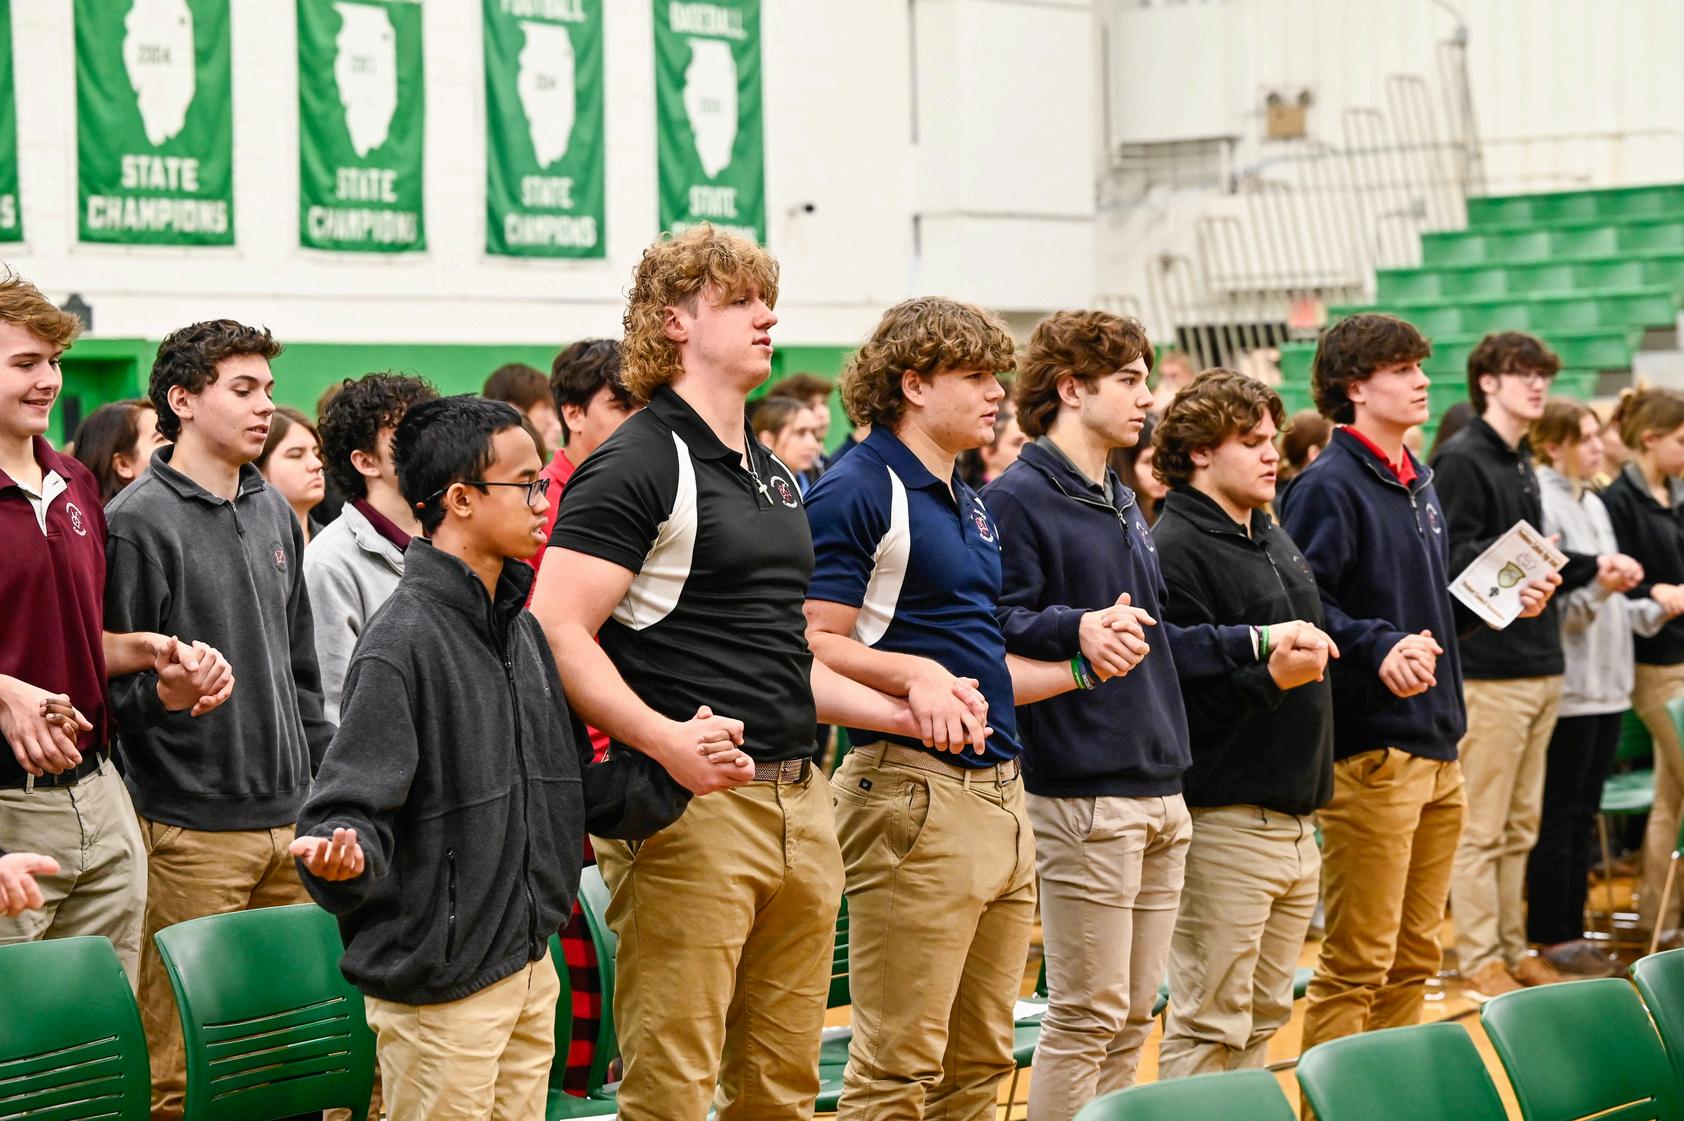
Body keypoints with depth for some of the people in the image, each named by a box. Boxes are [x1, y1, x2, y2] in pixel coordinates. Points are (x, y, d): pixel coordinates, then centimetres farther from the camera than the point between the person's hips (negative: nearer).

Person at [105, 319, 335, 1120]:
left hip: (290, 819, 7)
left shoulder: (274, 512, 15)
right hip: (192, 830, -7)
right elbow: (117, 682, -9)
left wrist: (320, 776, 16)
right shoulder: (140, 521, -8)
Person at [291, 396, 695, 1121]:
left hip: (530, 970, 8)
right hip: (438, 986, -8)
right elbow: (354, 809, -20)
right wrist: (343, 855, -40)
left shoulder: (523, 632, 11)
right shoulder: (404, 641, -16)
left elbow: (576, 789, 17)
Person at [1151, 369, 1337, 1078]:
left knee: (1263, 1017, 13)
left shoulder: (1273, 539, 16)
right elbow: (1179, 695, -21)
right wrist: (1271, 678, -32)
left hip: (1294, 818, 9)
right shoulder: (1175, 549, -14)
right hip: (1226, 823, -9)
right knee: (1208, 1025, -5)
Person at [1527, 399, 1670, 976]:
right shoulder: (1542, 505, -12)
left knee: (1582, 813, 12)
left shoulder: (1594, 505, 15)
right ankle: (1550, 935, 5)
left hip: (1606, 682, 8)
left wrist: (1655, 609, 8)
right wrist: (1597, 589, -29)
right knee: (1558, 814, -2)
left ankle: (1570, 927, 17)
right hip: (1567, 683, -8)